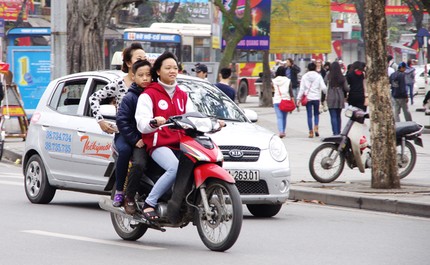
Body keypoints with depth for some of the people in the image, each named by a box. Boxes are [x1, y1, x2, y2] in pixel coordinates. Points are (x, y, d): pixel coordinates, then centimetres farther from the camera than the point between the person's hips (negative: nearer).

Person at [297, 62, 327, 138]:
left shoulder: (304, 76, 0)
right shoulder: (318, 76, -2)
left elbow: (302, 88, -1)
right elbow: (323, 87, -7)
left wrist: (299, 98, 3)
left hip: (308, 98, 0)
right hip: (316, 98, 0)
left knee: (309, 115, 5)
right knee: (316, 114, 15)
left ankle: (311, 131, 3)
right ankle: (316, 128, -6)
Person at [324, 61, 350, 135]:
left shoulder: (328, 76, -7)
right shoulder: (342, 77, -1)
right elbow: (346, 88, 1)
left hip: (331, 99, -3)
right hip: (340, 98, 3)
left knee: (333, 117, -3)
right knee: (338, 116, 16)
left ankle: (335, 132, -11)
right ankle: (338, 132, 20)